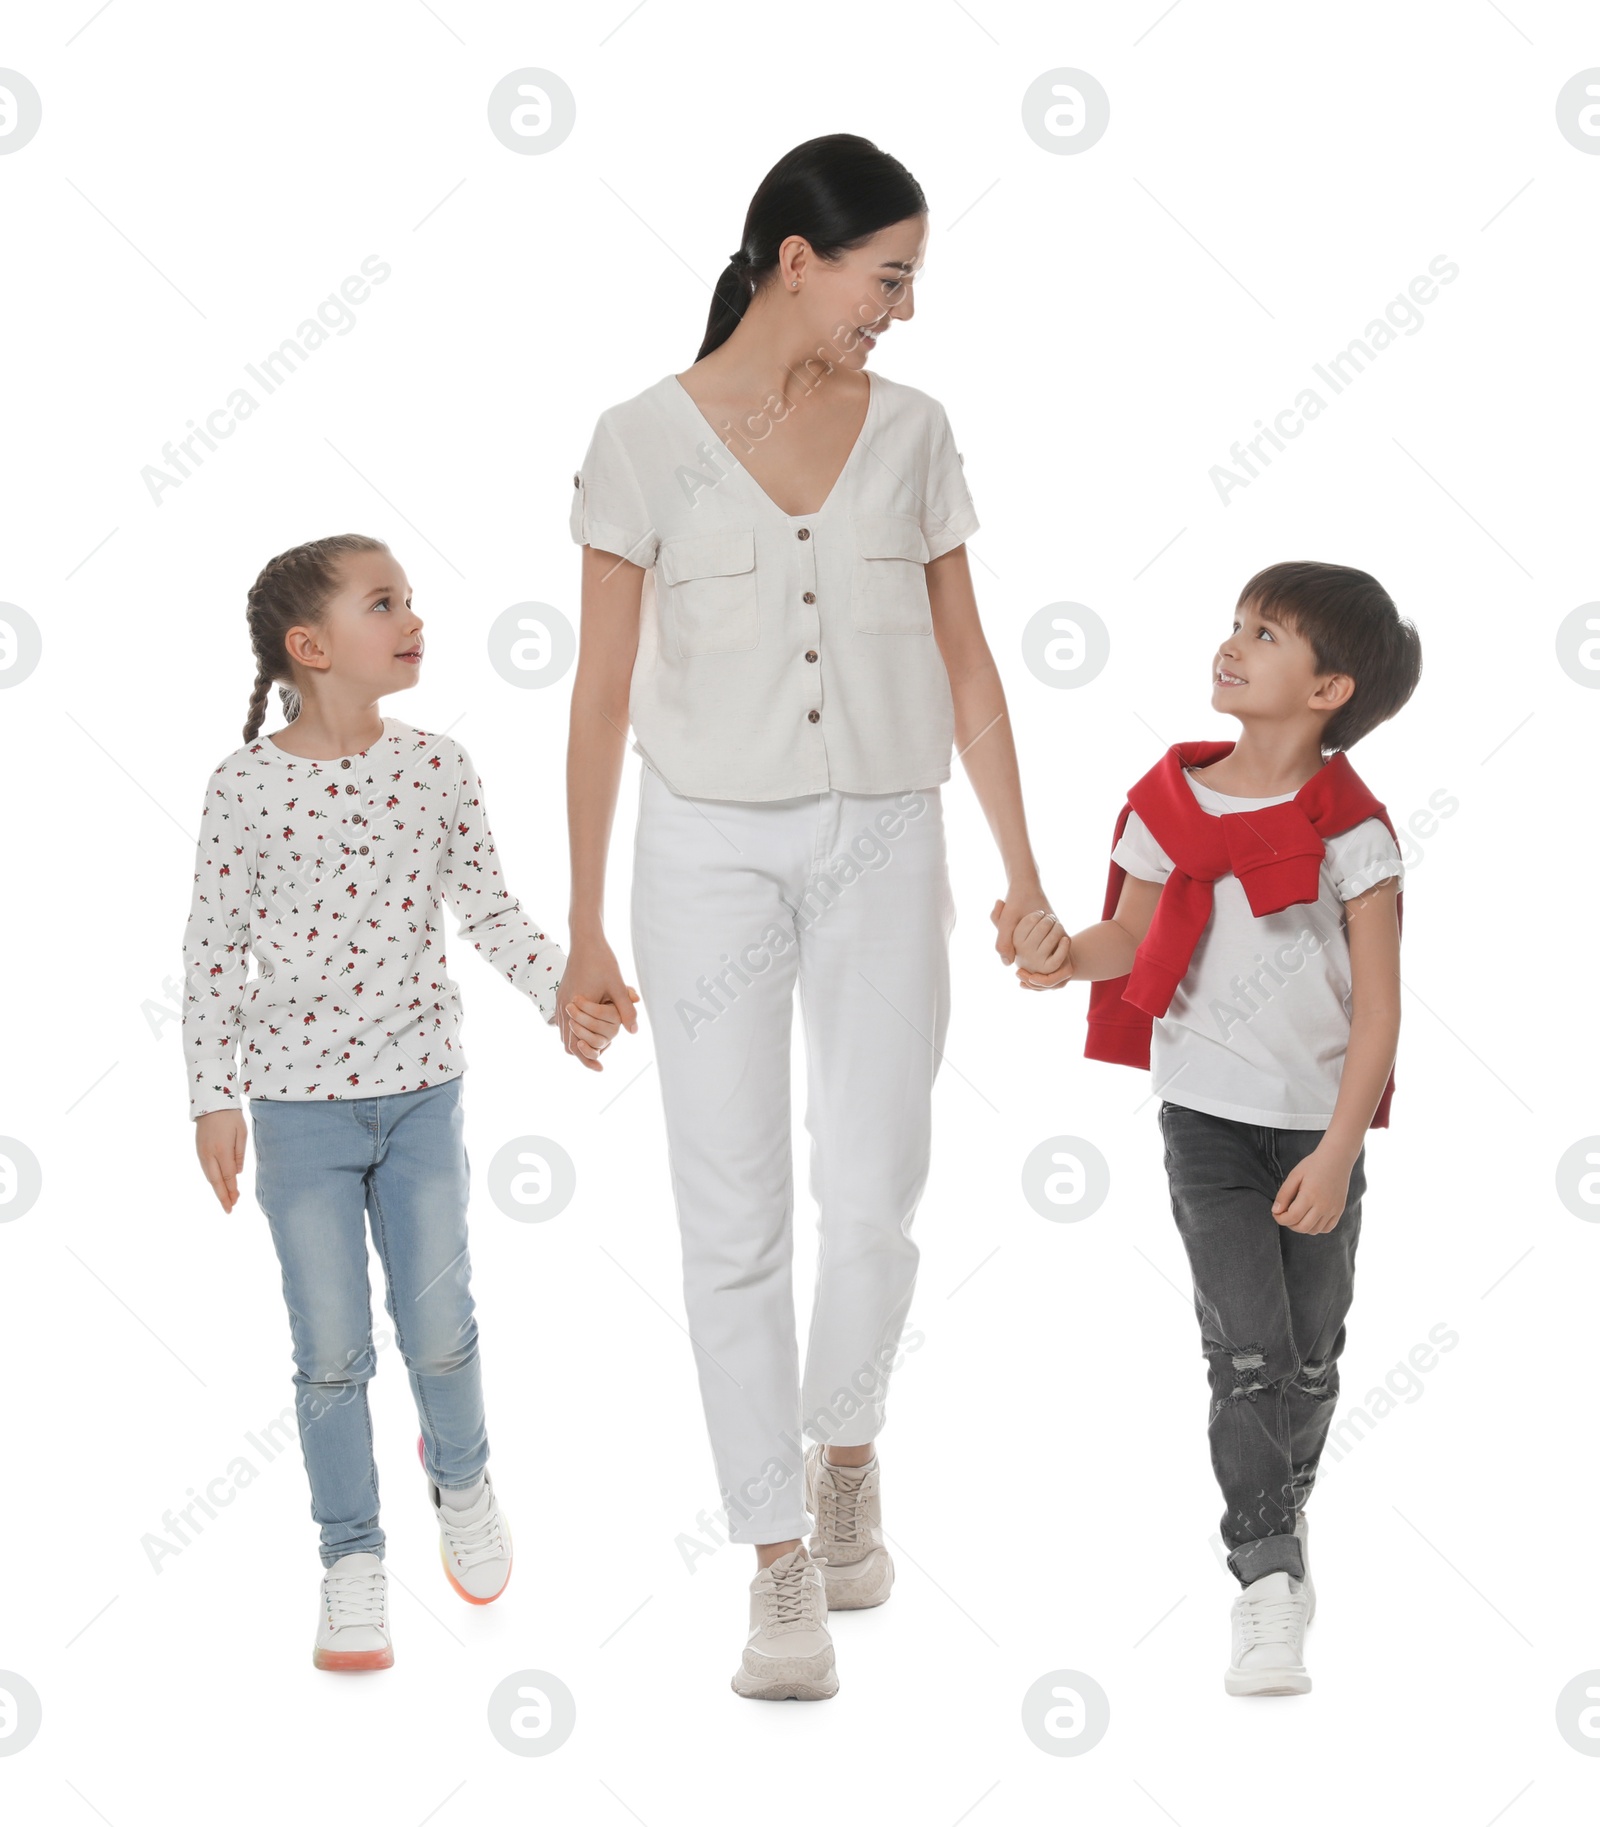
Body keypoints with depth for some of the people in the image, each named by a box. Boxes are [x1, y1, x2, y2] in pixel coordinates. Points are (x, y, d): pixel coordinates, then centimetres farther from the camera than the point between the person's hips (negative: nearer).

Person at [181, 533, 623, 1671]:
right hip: (300, 1105, -2)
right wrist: (214, 1099, -5)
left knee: (440, 1326, 10)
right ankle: (353, 1558, 18)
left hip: (422, 1093, 2)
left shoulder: (438, 767, -3)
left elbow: (490, 908, 4)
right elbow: (214, 949, -5)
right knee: (331, 1350, 3)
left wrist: (564, 990, -11)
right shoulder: (248, 786, -11)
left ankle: (462, 1477, 40)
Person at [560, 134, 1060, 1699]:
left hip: (881, 847, 2)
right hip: (710, 850, -2)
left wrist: (1022, 868, 6)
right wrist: (585, 925, -2)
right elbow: (602, 692, -2)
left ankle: (845, 1449, 32)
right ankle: (782, 1565, 9)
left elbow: (965, 661, 9)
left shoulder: (910, 430, 4)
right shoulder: (648, 438, -4)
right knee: (735, 1214, -1)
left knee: (874, 1197, 2)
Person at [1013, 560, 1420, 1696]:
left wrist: (1337, 1154, -16)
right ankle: (1268, 1581, -5)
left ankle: (1284, 1524, 35)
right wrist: (1068, 956, -11)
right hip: (1208, 1116, 1)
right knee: (1247, 1346, -9)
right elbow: (1133, 936, 12)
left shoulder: (1352, 831, -10)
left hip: (1320, 1127, -1)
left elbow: (1378, 1008, -10)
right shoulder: (1171, 805, -1)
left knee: (1311, 1354, 11)